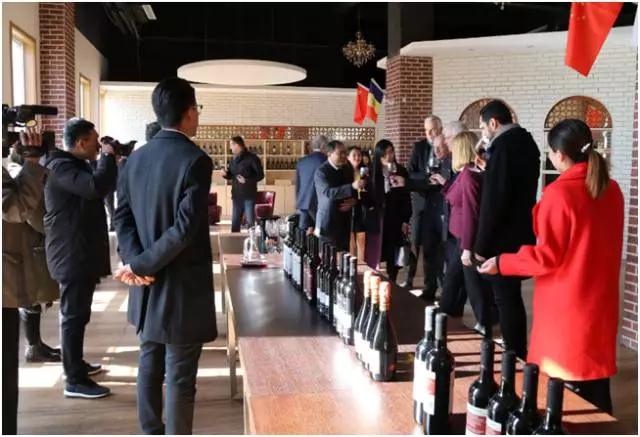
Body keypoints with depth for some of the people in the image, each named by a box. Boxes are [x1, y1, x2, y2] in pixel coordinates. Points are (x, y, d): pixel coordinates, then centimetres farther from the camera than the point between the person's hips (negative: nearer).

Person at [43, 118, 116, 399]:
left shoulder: (76, 164, 15)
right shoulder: (61, 167, -19)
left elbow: (97, 187, 23)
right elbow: (96, 187, -34)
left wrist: (113, 163, 9)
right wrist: (108, 157, -19)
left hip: (81, 252, 11)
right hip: (72, 254, -11)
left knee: (77, 313, 19)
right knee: (74, 315, -6)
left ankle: (76, 364, 32)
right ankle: (75, 381, -1)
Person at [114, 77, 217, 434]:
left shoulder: (136, 158, 4)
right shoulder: (196, 160, -17)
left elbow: (123, 216, 3)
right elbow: (185, 229, -23)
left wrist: (136, 261, -8)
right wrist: (140, 265, -15)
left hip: (147, 286, 7)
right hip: (183, 286, -7)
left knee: (150, 362, 20)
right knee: (180, 377, 3)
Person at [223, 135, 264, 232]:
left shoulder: (252, 157, -9)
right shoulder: (234, 159, 10)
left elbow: (260, 175, -10)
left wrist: (247, 181, -20)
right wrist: (225, 173, -3)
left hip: (249, 195, -6)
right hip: (236, 195, 6)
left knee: (250, 221, -1)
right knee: (235, 222, 11)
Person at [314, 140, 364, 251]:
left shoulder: (348, 170, 10)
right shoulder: (321, 172, -13)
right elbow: (328, 192, -28)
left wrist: (353, 201, -4)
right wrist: (352, 186, -39)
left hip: (345, 223, 6)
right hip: (328, 223, -6)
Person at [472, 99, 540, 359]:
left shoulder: (503, 146, -18)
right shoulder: (526, 142, 11)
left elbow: (494, 200, -21)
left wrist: (482, 245, -16)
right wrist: (488, 167, 15)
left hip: (504, 238, -9)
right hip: (520, 234, 9)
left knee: (506, 300, 0)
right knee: (511, 297, 18)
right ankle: (518, 352, 28)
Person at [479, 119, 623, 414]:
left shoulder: (559, 193, -18)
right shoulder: (611, 189, 4)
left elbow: (547, 256, -17)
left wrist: (502, 263, -7)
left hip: (566, 307, -7)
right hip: (599, 302, 7)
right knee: (596, 389, 16)